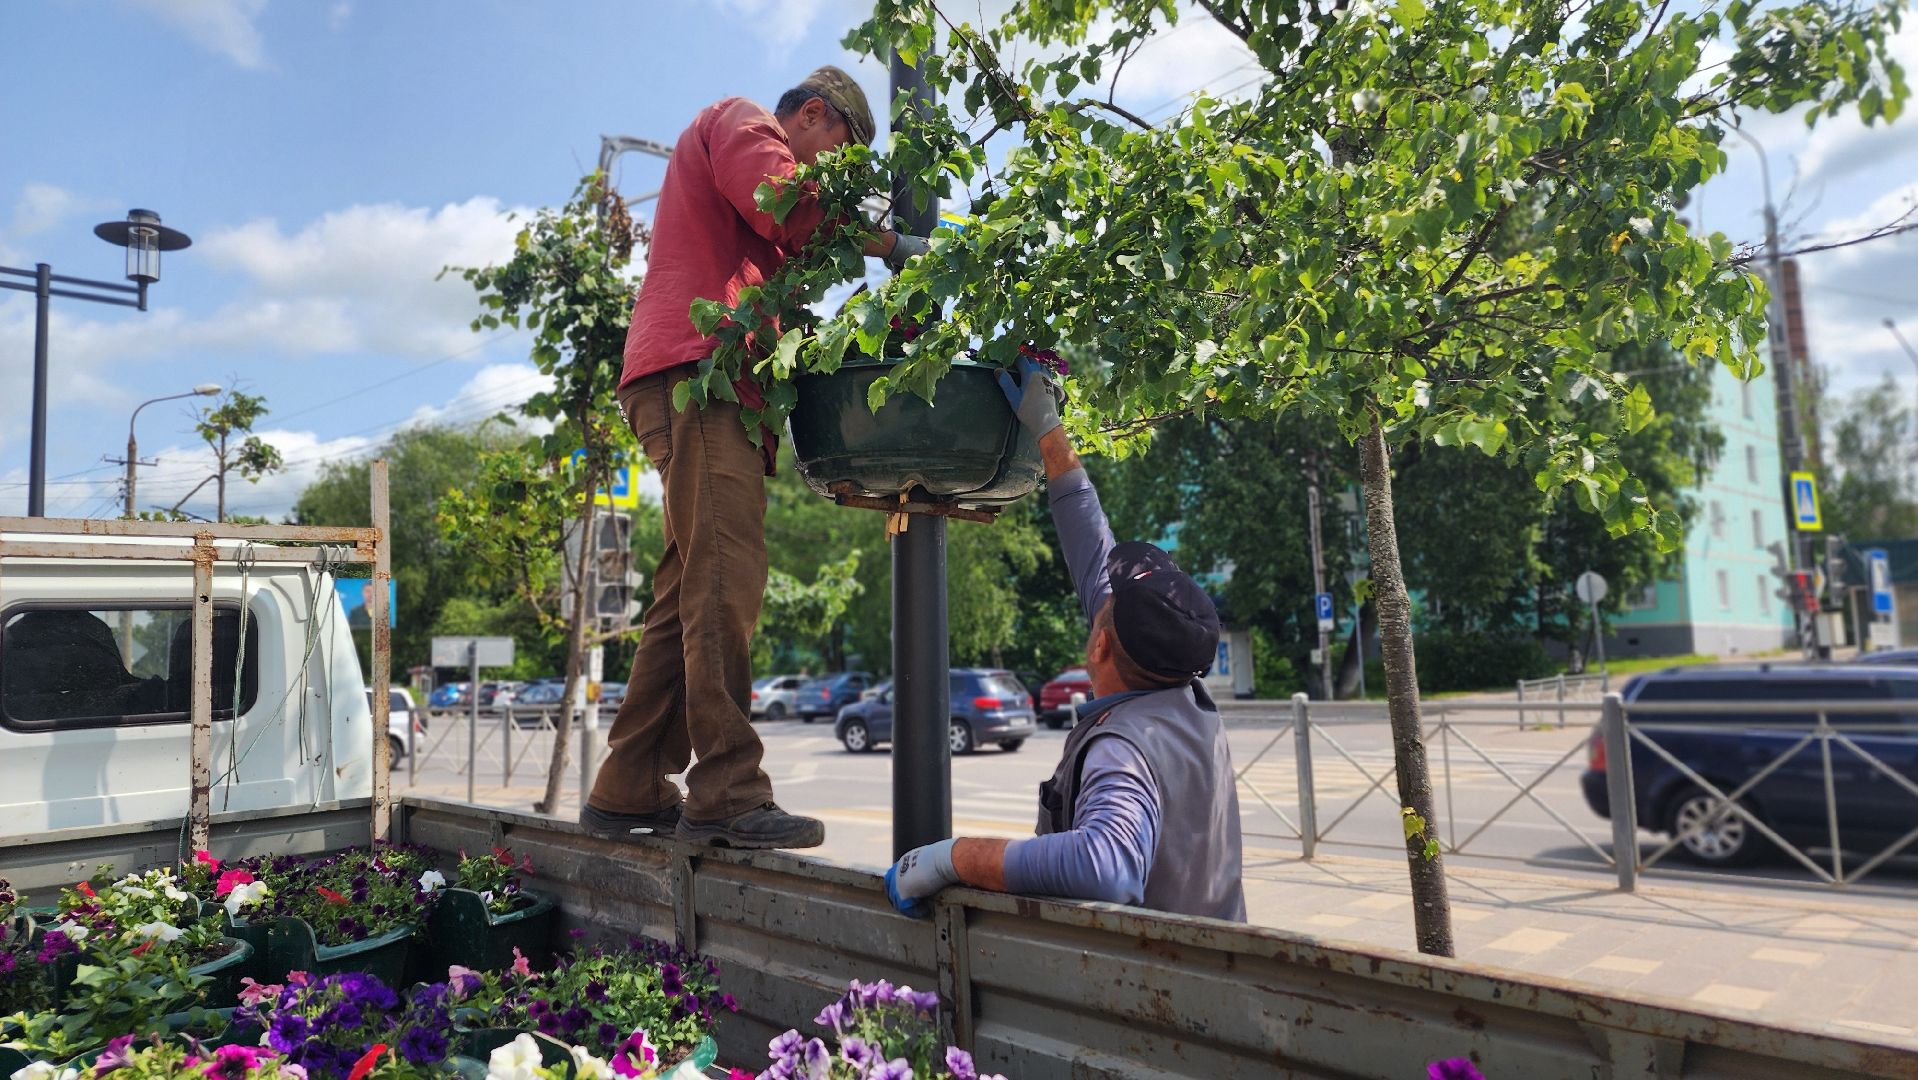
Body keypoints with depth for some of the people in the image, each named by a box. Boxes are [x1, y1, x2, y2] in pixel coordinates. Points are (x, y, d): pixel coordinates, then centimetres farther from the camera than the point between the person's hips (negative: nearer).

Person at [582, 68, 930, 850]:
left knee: (691, 593, 5)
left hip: (708, 385, 10)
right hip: (698, 373, -10)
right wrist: (888, 242, -4)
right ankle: (728, 794, -21)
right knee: (723, 581, -18)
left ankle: (629, 792, 7)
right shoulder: (744, 123, 11)